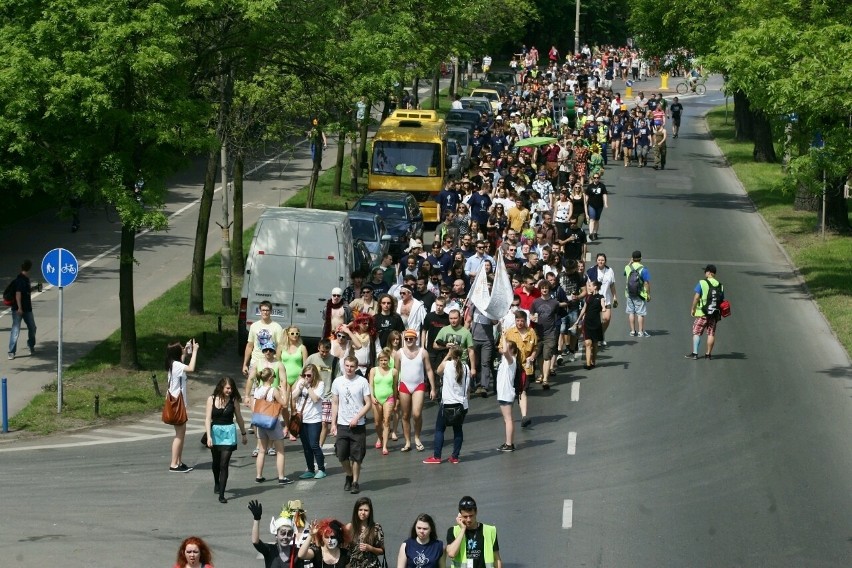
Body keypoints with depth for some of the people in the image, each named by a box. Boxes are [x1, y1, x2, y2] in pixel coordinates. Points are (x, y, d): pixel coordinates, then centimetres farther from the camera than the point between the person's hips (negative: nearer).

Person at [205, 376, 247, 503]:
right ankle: (216, 483, 48)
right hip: (215, 432, 1)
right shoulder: (212, 399, -4)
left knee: (224, 464, -10)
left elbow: (239, 418, 8)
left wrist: (243, 434, 16)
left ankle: (221, 494, -13)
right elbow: (208, 418, -6)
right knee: (216, 462, 20)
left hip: (229, 433, -1)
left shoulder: (233, 400, -3)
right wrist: (209, 436, -14)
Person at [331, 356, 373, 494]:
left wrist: (357, 418, -14)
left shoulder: (362, 382, -5)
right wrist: (333, 424, 5)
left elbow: (368, 403, -4)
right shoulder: (337, 382, 4)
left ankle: (355, 482, 15)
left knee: (356, 456, 2)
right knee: (341, 454, 1)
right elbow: (335, 404, 9)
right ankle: (349, 476, 26)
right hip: (342, 424, 2)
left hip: (358, 425, -2)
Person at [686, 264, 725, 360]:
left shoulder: (702, 283, -9)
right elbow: (722, 301, 7)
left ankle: (695, 353, 2)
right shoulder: (720, 286, 4)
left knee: (696, 333, 5)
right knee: (711, 334, 9)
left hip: (702, 314, -4)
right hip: (714, 314, 4)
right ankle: (708, 354, 10)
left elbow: (696, 297, -12)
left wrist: (693, 309, -2)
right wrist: (720, 312, 18)